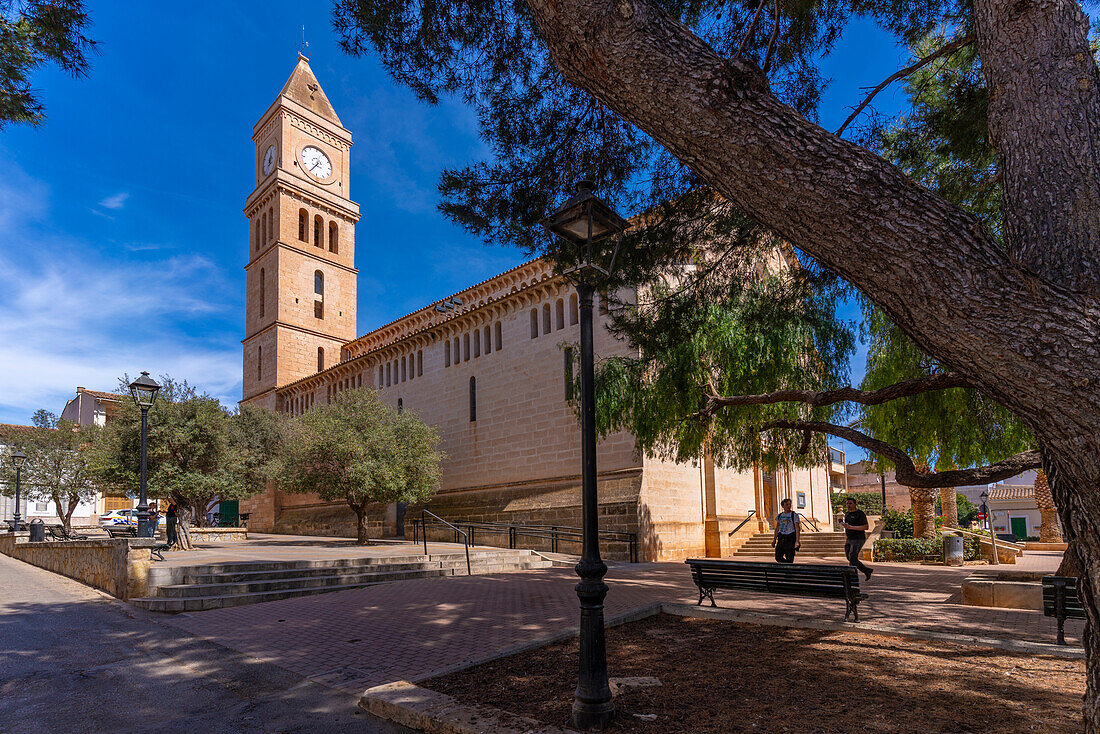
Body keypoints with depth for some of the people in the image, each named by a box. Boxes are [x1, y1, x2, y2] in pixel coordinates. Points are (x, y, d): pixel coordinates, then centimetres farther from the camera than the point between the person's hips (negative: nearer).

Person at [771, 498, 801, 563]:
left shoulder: (794, 515, -2)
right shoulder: (779, 516, 12)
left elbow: (797, 528, -7)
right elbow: (777, 528, 17)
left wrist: (797, 541, -16)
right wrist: (774, 539, 12)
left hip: (791, 538, -5)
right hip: (781, 538, 5)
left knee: (789, 559, -7)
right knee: (778, 557, 1)